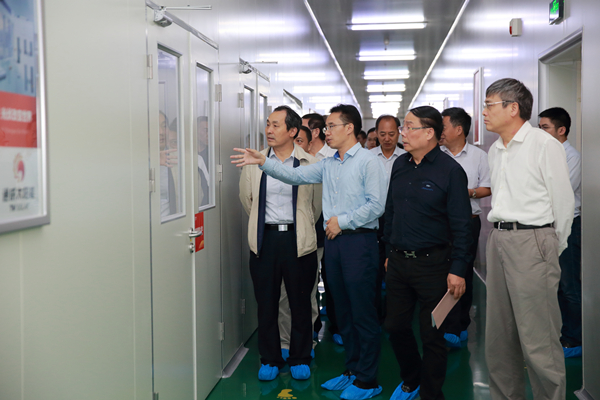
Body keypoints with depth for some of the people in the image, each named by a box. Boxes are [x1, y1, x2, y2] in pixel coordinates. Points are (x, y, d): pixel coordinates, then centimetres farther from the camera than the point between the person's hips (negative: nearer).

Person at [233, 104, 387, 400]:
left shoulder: (368, 162, -7)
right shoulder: (328, 165, 15)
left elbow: (376, 204, -13)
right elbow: (295, 176, 7)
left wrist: (342, 221, -12)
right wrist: (263, 163, -4)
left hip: (359, 240, -7)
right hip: (333, 241, 7)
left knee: (363, 312, -2)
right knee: (343, 311, 13)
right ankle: (352, 370, 26)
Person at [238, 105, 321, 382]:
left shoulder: (310, 163, -4)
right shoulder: (254, 162, 3)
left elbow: (318, 202, 8)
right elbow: (246, 197, 18)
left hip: (298, 240, -2)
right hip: (265, 239, 2)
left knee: (300, 303, 8)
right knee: (266, 303, 8)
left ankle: (300, 359, 24)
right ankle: (270, 360, 23)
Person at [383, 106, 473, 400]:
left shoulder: (450, 170, -10)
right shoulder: (400, 165, 8)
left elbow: (461, 225, -11)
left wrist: (457, 270, -14)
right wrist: (389, 252, 15)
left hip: (432, 264, -6)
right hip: (398, 262, 6)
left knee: (432, 335, 5)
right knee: (396, 326, 13)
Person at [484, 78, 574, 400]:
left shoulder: (545, 145, -6)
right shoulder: (495, 151, 16)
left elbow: (563, 202, -4)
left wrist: (553, 249, 3)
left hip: (531, 241, -7)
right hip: (498, 241, 8)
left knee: (537, 340, -6)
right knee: (498, 337, 12)